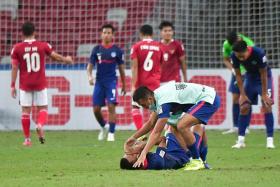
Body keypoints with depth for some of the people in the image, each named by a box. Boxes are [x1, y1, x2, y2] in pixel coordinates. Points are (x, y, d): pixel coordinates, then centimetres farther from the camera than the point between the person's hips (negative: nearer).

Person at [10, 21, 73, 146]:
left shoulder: (17, 48, -3)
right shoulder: (43, 46, -2)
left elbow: (14, 68, -3)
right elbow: (55, 57, 2)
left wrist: (12, 86, 1)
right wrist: (66, 60, 24)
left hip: (25, 85, 0)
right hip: (40, 84, 0)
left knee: (26, 110, 5)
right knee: (43, 108, 10)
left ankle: (27, 139, 3)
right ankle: (40, 124, -22)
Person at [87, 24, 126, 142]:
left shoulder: (117, 50, 1)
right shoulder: (97, 49, 6)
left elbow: (121, 69, 9)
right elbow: (90, 65, 6)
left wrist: (124, 85, 12)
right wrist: (89, 76, -14)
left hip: (111, 81, -2)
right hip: (99, 82, 3)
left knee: (111, 106, -13)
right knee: (96, 109, 1)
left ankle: (111, 133, -8)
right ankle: (103, 127, 27)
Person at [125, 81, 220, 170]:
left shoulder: (164, 101, -24)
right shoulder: (157, 95, 6)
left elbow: (156, 132, -25)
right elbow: (151, 123, 18)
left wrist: (143, 154, -27)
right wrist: (134, 137, 11)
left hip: (209, 99, -11)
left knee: (182, 126, -23)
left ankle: (197, 161, -9)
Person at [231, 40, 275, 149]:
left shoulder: (259, 53, -34)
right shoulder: (235, 56, -23)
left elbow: (263, 75, -24)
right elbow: (238, 75, -11)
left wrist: (264, 94, -20)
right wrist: (242, 94, -12)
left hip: (263, 77, -4)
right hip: (250, 77, 4)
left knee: (267, 106, -15)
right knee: (244, 107, -4)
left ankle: (270, 140, -13)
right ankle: (240, 140, 2)